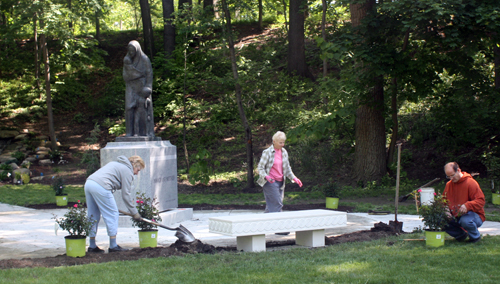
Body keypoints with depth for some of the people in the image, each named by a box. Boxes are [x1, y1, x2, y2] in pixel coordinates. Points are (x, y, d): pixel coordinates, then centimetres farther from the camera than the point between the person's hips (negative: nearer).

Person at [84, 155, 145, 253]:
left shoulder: (116, 164, 31)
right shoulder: (127, 171, 4)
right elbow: (126, 194, 1)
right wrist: (135, 213, 8)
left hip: (88, 183, 9)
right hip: (101, 187, -9)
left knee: (93, 216, 16)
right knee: (112, 215, 1)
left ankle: (92, 246, 20)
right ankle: (113, 246, 4)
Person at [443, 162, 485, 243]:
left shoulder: (470, 182, -11)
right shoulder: (449, 184, 8)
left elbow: (481, 201, -17)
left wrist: (467, 206, -35)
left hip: (474, 215, -6)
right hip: (455, 217, 6)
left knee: (465, 220, -40)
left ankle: (476, 236, -4)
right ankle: (461, 234, 9)